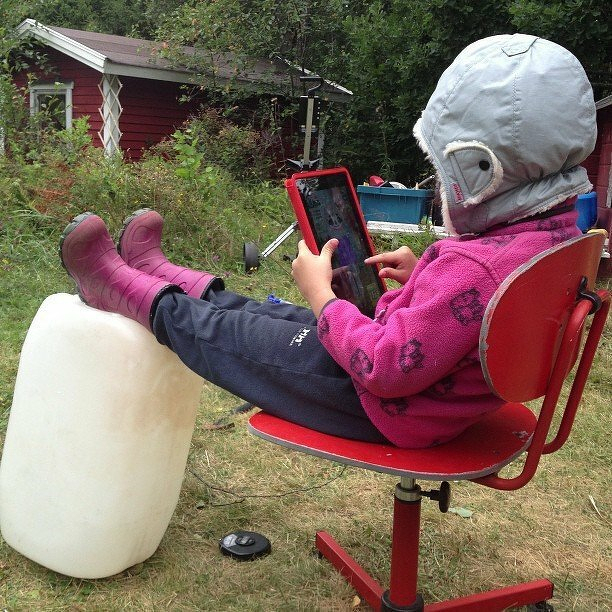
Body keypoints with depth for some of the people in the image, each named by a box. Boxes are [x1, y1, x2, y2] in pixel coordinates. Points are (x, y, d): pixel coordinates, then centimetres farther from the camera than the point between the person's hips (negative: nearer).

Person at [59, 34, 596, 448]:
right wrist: (423, 277, 2)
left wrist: (319, 291, -20)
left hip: (383, 410, -8)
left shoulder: (474, 269, -37)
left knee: (224, 334, 7)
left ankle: (116, 286, 29)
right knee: (272, 317, 21)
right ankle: (153, 270, 39)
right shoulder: (555, 230, -6)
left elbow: (385, 368, -32)